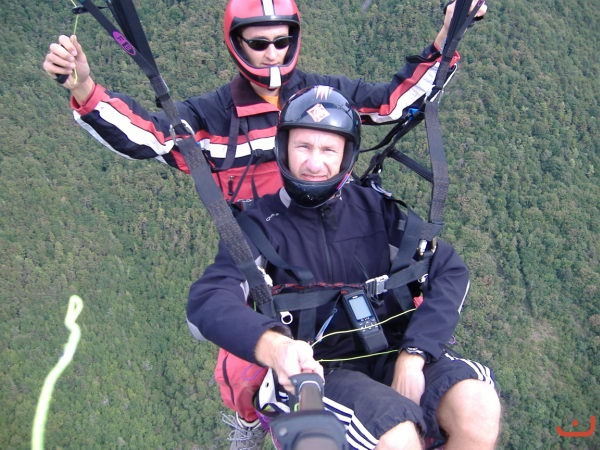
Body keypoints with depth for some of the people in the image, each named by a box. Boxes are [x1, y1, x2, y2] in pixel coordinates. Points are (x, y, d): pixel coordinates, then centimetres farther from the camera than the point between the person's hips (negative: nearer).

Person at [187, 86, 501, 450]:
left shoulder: (375, 208, 4)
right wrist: (272, 346, -40)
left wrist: (413, 355, -16)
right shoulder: (261, 225, -4)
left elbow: (449, 270, -3)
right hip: (318, 370, -3)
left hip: (391, 354, 3)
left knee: (478, 408, -24)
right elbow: (208, 299, -20)